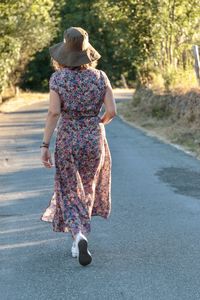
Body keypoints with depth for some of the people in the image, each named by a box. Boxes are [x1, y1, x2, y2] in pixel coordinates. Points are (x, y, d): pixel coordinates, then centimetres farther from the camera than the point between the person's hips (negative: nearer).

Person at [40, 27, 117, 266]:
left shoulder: (57, 78, -8)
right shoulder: (100, 77, -3)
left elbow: (54, 112, -14)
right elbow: (111, 111, -6)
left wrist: (45, 145, -10)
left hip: (67, 140, -2)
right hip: (94, 139, 2)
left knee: (71, 193, 5)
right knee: (87, 189, 20)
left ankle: (79, 236, -19)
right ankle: (79, 239, 26)